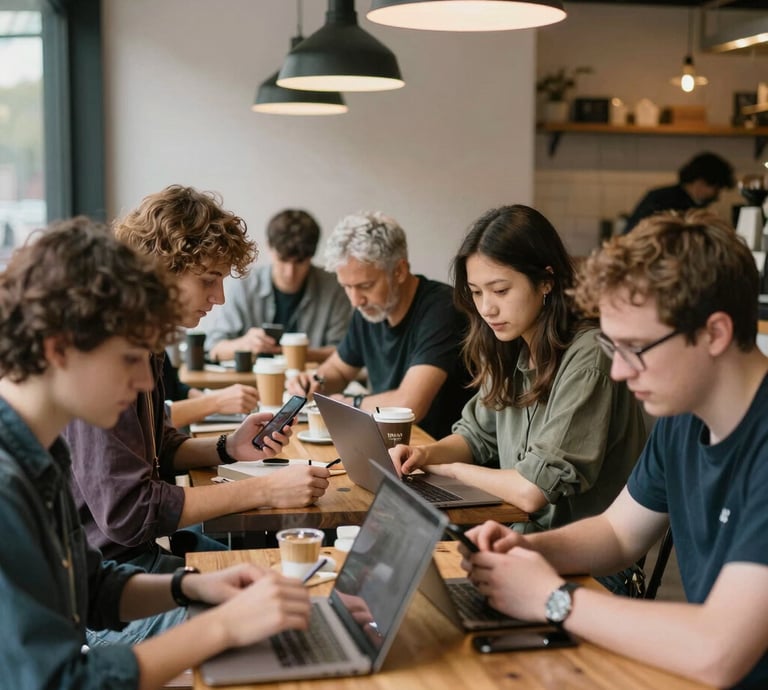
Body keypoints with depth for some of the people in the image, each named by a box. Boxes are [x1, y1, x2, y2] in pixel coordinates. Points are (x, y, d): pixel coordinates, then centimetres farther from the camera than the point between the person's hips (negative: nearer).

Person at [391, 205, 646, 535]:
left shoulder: (587, 359, -21)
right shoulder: (510, 351, 4)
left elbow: (533, 491, -23)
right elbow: (476, 434, 17)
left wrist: (450, 468, -7)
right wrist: (427, 453, -4)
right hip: (524, 536, 6)